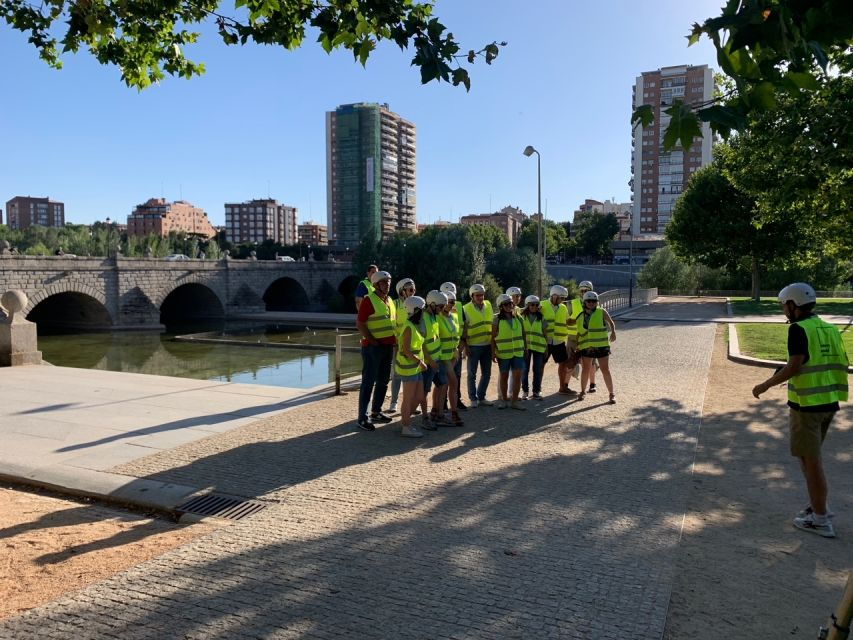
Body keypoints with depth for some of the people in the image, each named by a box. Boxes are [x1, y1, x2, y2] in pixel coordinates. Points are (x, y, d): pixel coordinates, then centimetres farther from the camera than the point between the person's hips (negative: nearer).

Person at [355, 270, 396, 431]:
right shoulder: (369, 300, -10)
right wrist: (373, 341, -16)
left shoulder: (390, 301, 14)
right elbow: (360, 324, -14)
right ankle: (362, 418, 0)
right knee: (368, 382, -5)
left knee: (383, 381, 15)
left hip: (388, 346, 8)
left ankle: (376, 412, 28)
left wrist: (394, 340, 9)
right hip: (373, 348, -8)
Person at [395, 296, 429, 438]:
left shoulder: (415, 326, 13)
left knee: (419, 396, 15)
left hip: (415, 368, 9)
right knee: (408, 399, 0)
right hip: (408, 367, -9)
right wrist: (421, 362, -16)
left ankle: (405, 421, 28)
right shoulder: (409, 327, -16)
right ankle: (406, 428, 10)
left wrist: (420, 362, 10)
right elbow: (406, 350, -20)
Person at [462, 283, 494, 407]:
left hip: (487, 345, 5)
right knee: (472, 374, 3)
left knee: (486, 373, 11)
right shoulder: (466, 309, -8)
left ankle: (481, 397, 24)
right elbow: (463, 329, -8)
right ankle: (473, 399, 14)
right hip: (473, 346, -5)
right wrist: (465, 346, -12)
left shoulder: (488, 305, 7)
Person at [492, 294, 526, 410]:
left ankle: (514, 401, 9)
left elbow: (523, 334, 13)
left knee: (518, 375, -1)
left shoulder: (518, 318, 6)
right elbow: (493, 337, -4)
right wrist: (493, 352, -9)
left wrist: (525, 348, 12)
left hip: (518, 352, 3)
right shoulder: (497, 320, -4)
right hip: (503, 353, -3)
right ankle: (504, 399, 23)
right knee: (504, 376, 8)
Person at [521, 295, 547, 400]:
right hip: (525, 347, -1)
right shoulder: (522, 317, 3)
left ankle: (536, 391, 13)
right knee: (525, 369, 4)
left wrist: (546, 346, 6)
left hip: (539, 346, 1)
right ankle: (524, 391, 13)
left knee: (538, 370, 4)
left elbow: (544, 333, 9)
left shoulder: (541, 318, 6)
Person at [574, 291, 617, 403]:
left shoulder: (602, 312, 1)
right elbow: (579, 333, 18)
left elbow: (611, 322, 9)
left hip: (601, 346, -3)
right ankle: (583, 391, 27)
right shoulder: (581, 317, 10)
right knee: (585, 370, 8)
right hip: (586, 347, 3)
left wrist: (613, 332, -9)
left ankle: (611, 394, 11)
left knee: (605, 370, 0)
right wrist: (577, 346, 16)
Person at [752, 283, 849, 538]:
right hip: (829, 402, 8)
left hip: (807, 404, -8)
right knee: (810, 457, 22)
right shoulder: (829, 329, 9)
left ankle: (821, 520, 11)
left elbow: (794, 366, -22)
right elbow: (842, 363, 11)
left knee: (811, 460, 3)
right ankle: (817, 505, 31)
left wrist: (766, 385, -12)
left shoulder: (799, 329, -14)